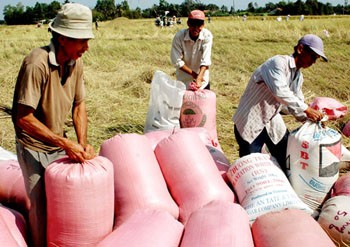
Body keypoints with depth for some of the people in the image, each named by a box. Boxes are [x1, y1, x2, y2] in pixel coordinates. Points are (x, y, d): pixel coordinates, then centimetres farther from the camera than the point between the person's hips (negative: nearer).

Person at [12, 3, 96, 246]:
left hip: (59, 143, 6)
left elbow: (79, 105, 5)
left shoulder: (76, 62, -5)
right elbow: (23, 118, -26)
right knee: (41, 206, 6)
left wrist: (82, 143, -8)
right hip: (34, 147, -5)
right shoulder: (37, 63, -26)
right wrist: (66, 144, -27)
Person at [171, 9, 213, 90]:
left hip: (203, 80, 1)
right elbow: (177, 61, -18)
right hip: (184, 80, -1)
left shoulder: (207, 36, -18)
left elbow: (206, 61, -25)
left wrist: (199, 78, -38)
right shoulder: (179, 36, -19)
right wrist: (194, 74, -21)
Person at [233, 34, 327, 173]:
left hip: (273, 122, 8)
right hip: (250, 123, -8)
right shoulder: (278, 62, -20)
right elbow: (280, 91, -34)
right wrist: (306, 109, -33)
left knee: (287, 163, 11)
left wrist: (310, 117, -9)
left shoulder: (298, 76, 7)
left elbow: (295, 106, 9)